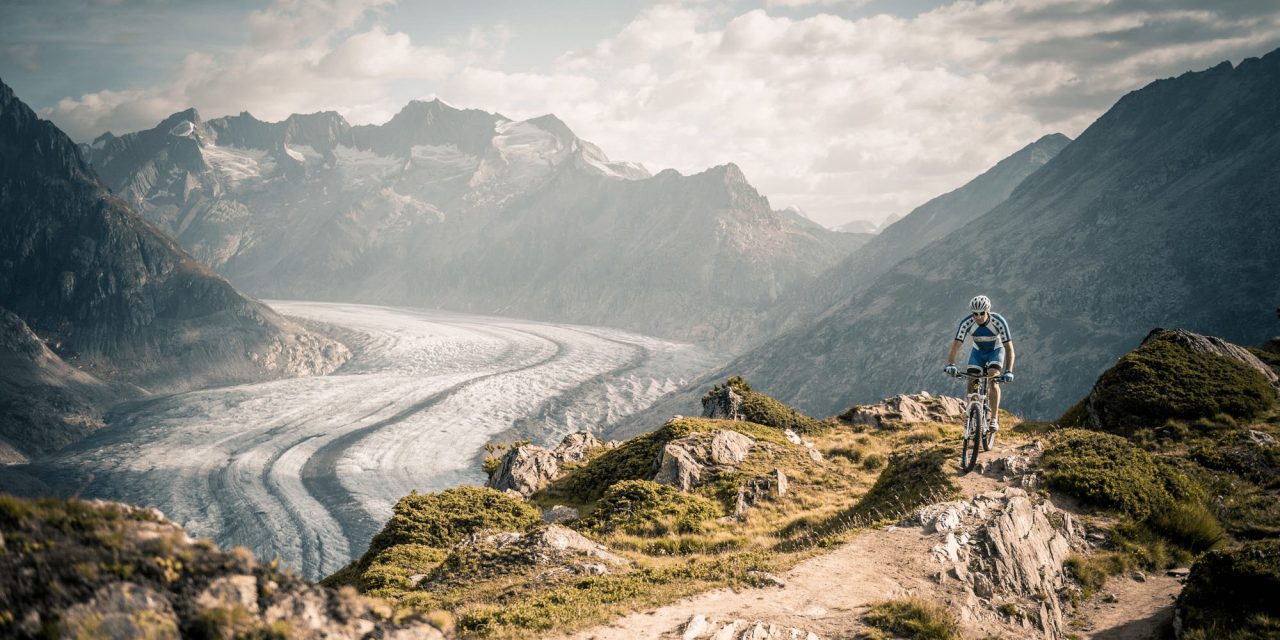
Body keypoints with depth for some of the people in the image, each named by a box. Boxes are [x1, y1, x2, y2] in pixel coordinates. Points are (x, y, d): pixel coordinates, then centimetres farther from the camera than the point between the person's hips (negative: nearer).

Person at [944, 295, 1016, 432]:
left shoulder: (998, 322, -33)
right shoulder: (966, 323, -29)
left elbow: (1009, 348, -32)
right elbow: (956, 345, -34)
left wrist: (1008, 371, -44)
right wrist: (951, 365, -52)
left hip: (996, 351, -2)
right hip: (978, 351, 2)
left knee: (993, 381, -23)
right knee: (971, 383, -12)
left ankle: (994, 419, -17)